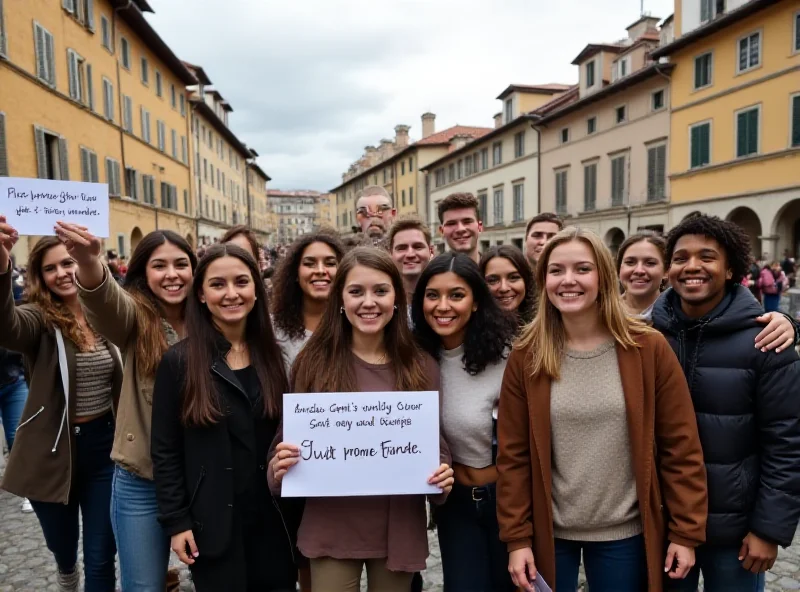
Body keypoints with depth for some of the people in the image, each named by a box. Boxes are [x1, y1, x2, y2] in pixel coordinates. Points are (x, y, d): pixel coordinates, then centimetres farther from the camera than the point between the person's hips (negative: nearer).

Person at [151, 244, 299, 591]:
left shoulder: (275, 356, 1)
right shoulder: (178, 361, -7)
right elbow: (165, 451, -4)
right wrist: (175, 521, -7)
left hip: (276, 519, 3)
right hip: (213, 522, -2)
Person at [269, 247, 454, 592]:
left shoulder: (422, 368, -1)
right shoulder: (313, 363, -5)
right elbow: (290, 439, 1)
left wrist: (443, 475, -13)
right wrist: (280, 467, -19)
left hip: (400, 529, 2)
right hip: (331, 529, -1)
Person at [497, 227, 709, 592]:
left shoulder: (649, 348, -9)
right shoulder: (525, 357, -8)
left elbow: (681, 446, -4)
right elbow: (513, 455, -5)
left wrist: (686, 532, -4)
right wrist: (517, 537, -5)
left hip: (625, 533, 0)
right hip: (548, 531, 0)